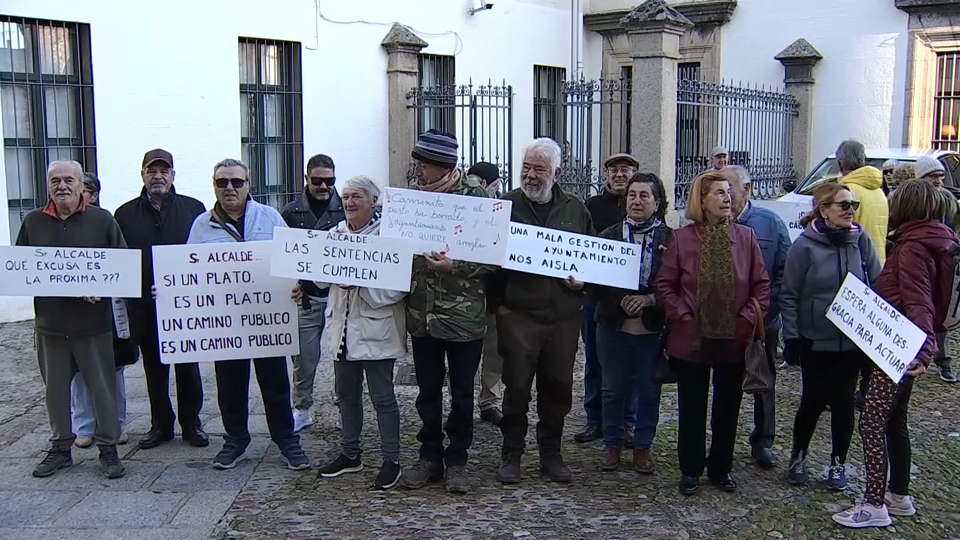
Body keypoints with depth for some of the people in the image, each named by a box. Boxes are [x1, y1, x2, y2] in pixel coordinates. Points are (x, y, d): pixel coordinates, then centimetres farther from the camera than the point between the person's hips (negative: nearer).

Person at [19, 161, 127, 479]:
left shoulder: (102, 220, 0)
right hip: (49, 321, 3)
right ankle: (60, 448, 25)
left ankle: (108, 447, 15)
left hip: (93, 321, -3)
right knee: (55, 388, 12)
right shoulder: (33, 222, 7)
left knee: (102, 387, 4)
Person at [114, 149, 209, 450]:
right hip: (144, 306, 2)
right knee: (154, 368, 11)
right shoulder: (125, 214, 5)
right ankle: (161, 424, 23)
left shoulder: (193, 209, 2)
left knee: (188, 366, 7)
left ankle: (191, 422, 19)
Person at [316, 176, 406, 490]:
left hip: (375, 330, -7)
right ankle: (349, 454, 32)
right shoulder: (335, 233, 9)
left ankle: (391, 460, 14)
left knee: (383, 398, 2)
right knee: (347, 394, 18)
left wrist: (358, 282, -23)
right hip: (342, 328, 7)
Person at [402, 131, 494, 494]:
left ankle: (456, 460, 21)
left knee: (462, 392, 8)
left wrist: (453, 266, -23)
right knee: (428, 390, 13)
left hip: (463, 315, -4)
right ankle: (430, 456, 27)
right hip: (422, 312, 4)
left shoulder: (474, 198, -9)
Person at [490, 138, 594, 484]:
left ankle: (551, 453, 25)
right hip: (518, 314, -3)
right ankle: (511, 455, 16)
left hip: (563, 315, 3)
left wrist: (583, 280, -3)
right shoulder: (507, 205, 1)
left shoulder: (576, 210, 9)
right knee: (517, 387, 2)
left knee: (558, 387, 10)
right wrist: (499, 300, -7)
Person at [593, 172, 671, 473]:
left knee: (649, 390, 8)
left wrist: (648, 299, -16)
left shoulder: (670, 239, -1)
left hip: (652, 327, -1)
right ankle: (612, 444, 25)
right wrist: (621, 300, -15)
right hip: (614, 325, 1)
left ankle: (643, 446, 24)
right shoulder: (609, 236, 4)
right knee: (613, 389, 10)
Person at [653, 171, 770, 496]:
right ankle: (691, 470, 23)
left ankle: (721, 468, 29)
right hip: (691, 339, -1)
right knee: (692, 408, 9)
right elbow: (663, 285, -2)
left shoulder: (746, 237, 0)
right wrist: (682, 315, -10)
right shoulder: (682, 238, -5)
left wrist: (749, 317, -7)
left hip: (734, 340, 2)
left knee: (728, 407, 13)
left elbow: (762, 283, 3)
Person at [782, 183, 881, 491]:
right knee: (813, 401, 6)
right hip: (815, 341, -2)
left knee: (844, 401, 10)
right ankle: (798, 457, 27)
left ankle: (838, 463, 26)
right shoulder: (805, 245, -11)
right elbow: (789, 295, -6)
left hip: (853, 341, 2)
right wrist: (791, 338, -8)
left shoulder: (861, 240, -3)